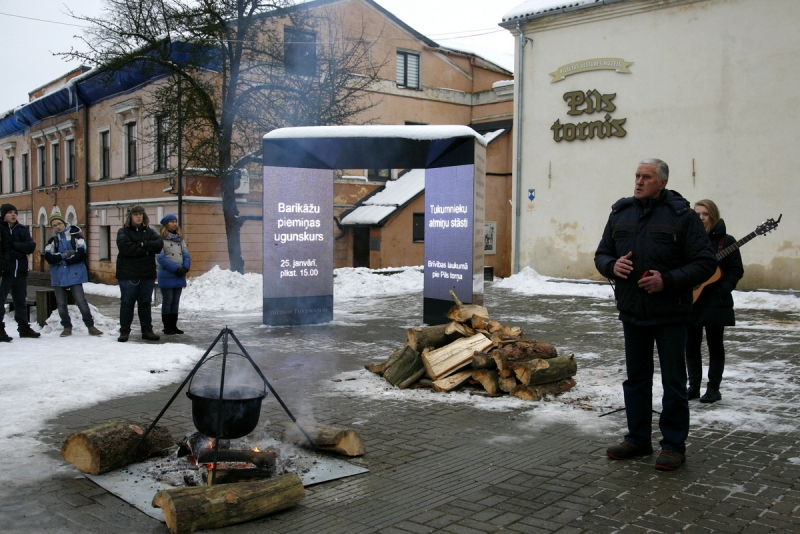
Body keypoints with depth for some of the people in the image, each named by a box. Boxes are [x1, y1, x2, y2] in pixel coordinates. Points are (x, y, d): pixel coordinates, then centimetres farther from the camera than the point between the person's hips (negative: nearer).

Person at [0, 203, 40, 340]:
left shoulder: (22, 229, 8)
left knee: (21, 301, 15)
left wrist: (13, 245, -14)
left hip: (20, 271, 5)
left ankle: (23, 327, 24)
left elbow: (31, 246, -3)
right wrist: (19, 251, -18)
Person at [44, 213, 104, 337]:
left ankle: (91, 326, 1)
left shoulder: (75, 236, 0)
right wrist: (65, 255, -16)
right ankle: (67, 327, 20)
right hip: (58, 277, 4)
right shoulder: (52, 240, 10)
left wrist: (61, 260, -11)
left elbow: (81, 254, -13)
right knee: (61, 303, 8)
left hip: (74, 275, -4)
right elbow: (48, 257, -4)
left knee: (81, 301, -6)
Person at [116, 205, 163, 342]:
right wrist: (145, 251, -11)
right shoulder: (123, 232, 2)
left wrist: (143, 245, -16)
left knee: (145, 303, 9)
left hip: (147, 274, 3)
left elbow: (159, 244, -5)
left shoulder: (149, 232, 12)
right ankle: (124, 331, 9)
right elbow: (125, 248, -16)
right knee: (127, 303, 2)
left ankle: (147, 330, 15)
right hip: (128, 274, -3)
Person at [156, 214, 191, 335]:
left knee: (176, 301, 10)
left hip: (179, 275, 6)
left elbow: (186, 254, 10)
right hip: (167, 276, -6)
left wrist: (185, 268, -8)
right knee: (167, 301, 0)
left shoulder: (180, 238, 13)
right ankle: (167, 327, 7)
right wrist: (175, 269, -16)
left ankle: (174, 325, 16)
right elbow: (160, 257, -14)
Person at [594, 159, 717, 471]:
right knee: (636, 378, 14)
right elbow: (601, 254, 13)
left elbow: (706, 262, -10)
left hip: (670, 315, -5)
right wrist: (612, 266, -10)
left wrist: (668, 280, -22)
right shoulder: (620, 213, 6)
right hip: (632, 313, 5)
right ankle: (638, 439, 27)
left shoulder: (681, 216, -9)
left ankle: (674, 445, 17)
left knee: (673, 381, 4)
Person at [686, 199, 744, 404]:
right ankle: (694, 386, 20)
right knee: (691, 345, 8)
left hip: (715, 303, -3)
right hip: (691, 302, 3)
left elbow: (736, 270, -3)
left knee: (715, 345, 5)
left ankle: (713, 389, 14)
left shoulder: (726, 241, -3)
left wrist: (722, 291, -15)